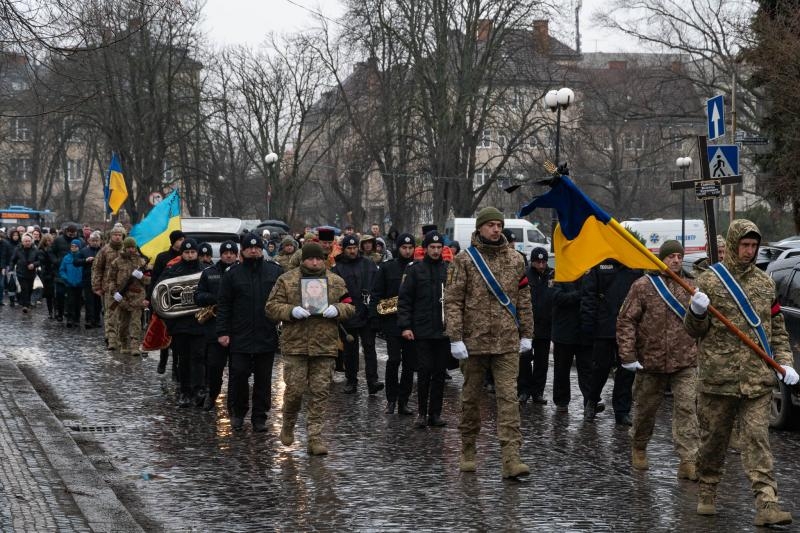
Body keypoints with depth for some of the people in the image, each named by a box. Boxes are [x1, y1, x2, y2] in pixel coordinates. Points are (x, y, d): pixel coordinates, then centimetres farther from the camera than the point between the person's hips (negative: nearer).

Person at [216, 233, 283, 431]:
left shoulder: (276, 271, 5)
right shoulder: (233, 274, 3)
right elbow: (223, 305, 4)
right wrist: (222, 332, -4)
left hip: (267, 338, 1)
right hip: (240, 338, -1)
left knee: (263, 379, 6)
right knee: (238, 375, -2)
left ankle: (259, 417, 14)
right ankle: (237, 412, 18)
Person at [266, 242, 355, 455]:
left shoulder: (336, 282, 10)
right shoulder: (287, 280, 3)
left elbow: (349, 307, 14)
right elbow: (271, 307, 2)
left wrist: (337, 310, -8)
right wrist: (292, 311, -15)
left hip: (325, 346, 2)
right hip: (295, 344, -2)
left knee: (320, 392, 0)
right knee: (295, 389, -3)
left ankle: (315, 436, 6)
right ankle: (288, 425, 24)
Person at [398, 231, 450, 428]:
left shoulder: (449, 270, 9)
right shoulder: (415, 270, 3)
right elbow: (404, 300, 1)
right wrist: (405, 326, -7)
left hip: (444, 331, 2)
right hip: (423, 331, -2)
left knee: (440, 373, 5)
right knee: (424, 372, -4)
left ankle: (435, 413, 11)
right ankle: (421, 413, 5)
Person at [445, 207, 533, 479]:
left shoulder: (515, 260, 8)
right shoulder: (465, 260, -1)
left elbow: (523, 300, 13)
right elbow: (453, 301, -5)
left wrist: (526, 334, 10)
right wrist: (456, 338, -11)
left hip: (507, 343, 1)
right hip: (474, 341, -1)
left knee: (508, 397, -8)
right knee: (471, 398, 10)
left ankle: (511, 458, -14)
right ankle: (467, 452, 25)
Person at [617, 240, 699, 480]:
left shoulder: (690, 287, 7)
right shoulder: (643, 285, -3)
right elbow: (626, 320, -4)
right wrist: (628, 355, -9)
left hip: (685, 362, 1)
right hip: (650, 359, -1)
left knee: (686, 408, -9)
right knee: (646, 408, 13)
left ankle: (688, 461, -10)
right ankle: (638, 448, 37)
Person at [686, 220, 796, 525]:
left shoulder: (765, 284, 12)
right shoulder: (710, 280, 2)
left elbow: (777, 329, 19)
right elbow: (694, 330, 4)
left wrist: (784, 363, 7)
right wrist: (697, 313, -18)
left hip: (758, 379, 2)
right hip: (717, 376, -2)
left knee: (757, 439, -7)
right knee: (713, 439, 8)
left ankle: (767, 503, -14)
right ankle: (707, 494, 26)